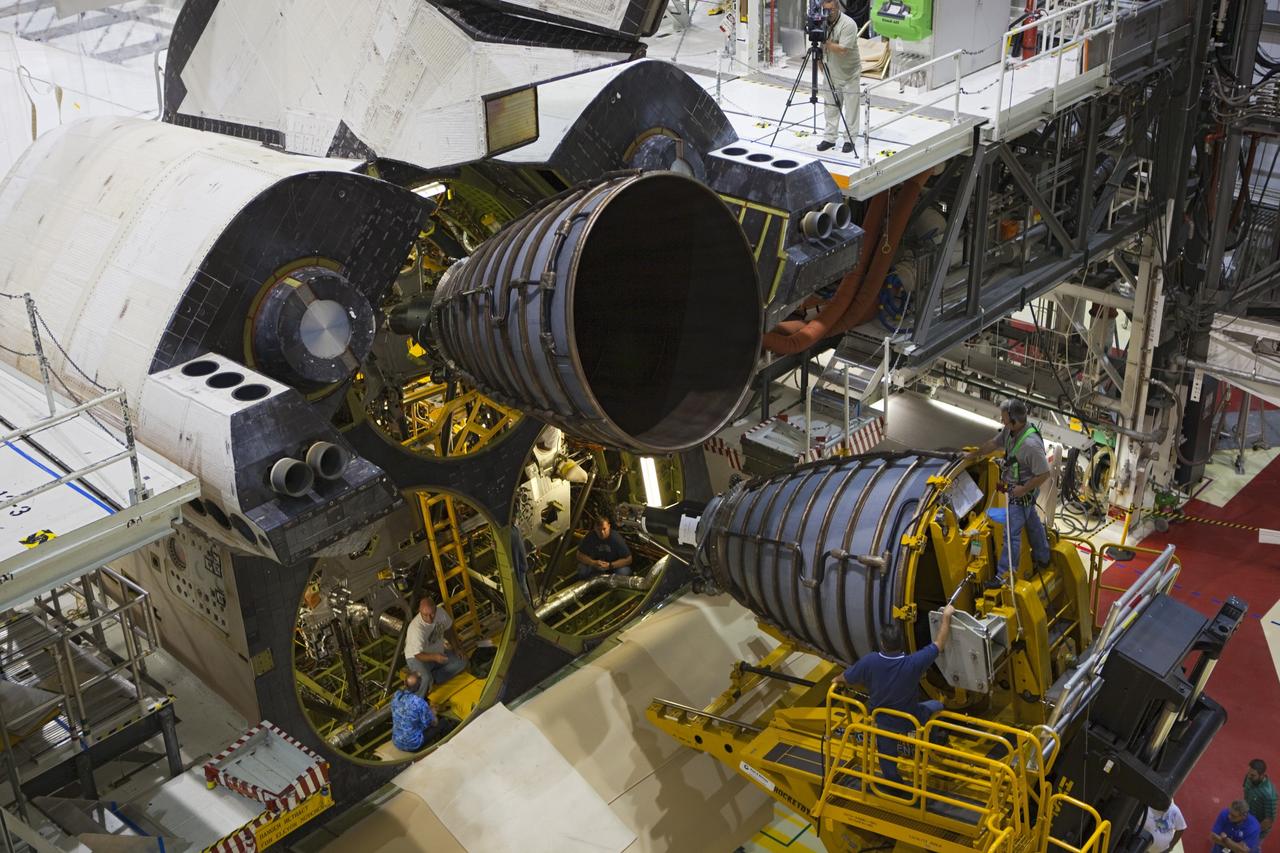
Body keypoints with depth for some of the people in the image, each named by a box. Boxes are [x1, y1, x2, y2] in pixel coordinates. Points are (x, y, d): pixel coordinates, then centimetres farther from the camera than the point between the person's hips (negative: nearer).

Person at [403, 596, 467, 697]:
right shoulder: (416, 628, -35)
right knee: (426, 678, -35)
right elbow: (418, 655, -30)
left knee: (462, 662, -5)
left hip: (438, 652, 7)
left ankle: (431, 679, -9)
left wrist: (456, 649, 2)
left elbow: (449, 629, 4)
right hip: (416, 657, -7)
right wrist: (434, 657, -47)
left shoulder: (440, 613, -18)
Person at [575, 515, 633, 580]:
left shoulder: (617, 538, -25)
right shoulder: (590, 537, -19)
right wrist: (593, 563, -30)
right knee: (582, 570, -26)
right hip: (595, 563, 2)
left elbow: (628, 559, -22)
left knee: (623, 572, -33)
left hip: (614, 565, -2)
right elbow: (580, 555, -12)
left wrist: (610, 565, -33)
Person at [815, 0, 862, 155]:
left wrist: (825, 41, -28)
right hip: (831, 73, 6)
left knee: (851, 108, 2)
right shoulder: (823, 22, 0)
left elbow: (842, 50, -28)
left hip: (849, 74, -6)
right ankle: (829, 138, 13)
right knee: (830, 107, 8)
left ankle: (850, 140, 9)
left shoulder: (848, 24, -20)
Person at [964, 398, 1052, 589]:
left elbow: (1044, 474, -28)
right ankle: (1042, 558, 44)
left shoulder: (1031, 444, -35)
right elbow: (993, 443, 12)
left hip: (1023, 494, -9)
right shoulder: (1010, 431, -8)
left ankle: (1004, 574, 4)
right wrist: (973, 455, 25)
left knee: (1012, 532, -3)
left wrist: (1023, 490, -20)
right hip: (1015, 489, 9)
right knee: (1032, 523, 25)